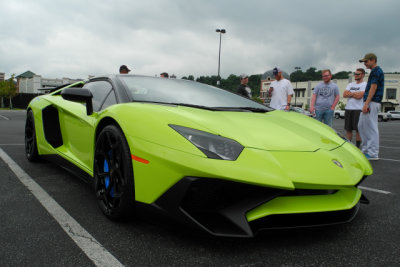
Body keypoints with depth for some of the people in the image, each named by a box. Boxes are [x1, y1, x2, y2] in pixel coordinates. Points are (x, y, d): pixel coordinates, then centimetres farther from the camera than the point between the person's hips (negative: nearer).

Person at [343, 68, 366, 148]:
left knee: (358, 129, -2)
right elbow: (344, 94, 4)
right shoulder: (350, 84, 18)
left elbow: (359, 96, -16)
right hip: (348, 108, 6)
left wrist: (350, 93, -3)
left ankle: (357, 147, 4)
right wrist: (354, 94, -6)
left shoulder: (365, 85, -2)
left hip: (358, 109, -6)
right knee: (348, 129, 9)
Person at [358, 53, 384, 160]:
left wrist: (366, 103, -23)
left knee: (372, 127, -8)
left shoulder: (376, 71, -10)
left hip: (372, 103, -10)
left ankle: (373, 154, -4)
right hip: (370, 103, 10)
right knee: (361, 126, 13)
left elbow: (373, 88, -19)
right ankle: (365, 150, 19)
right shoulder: (376, 71, 22)